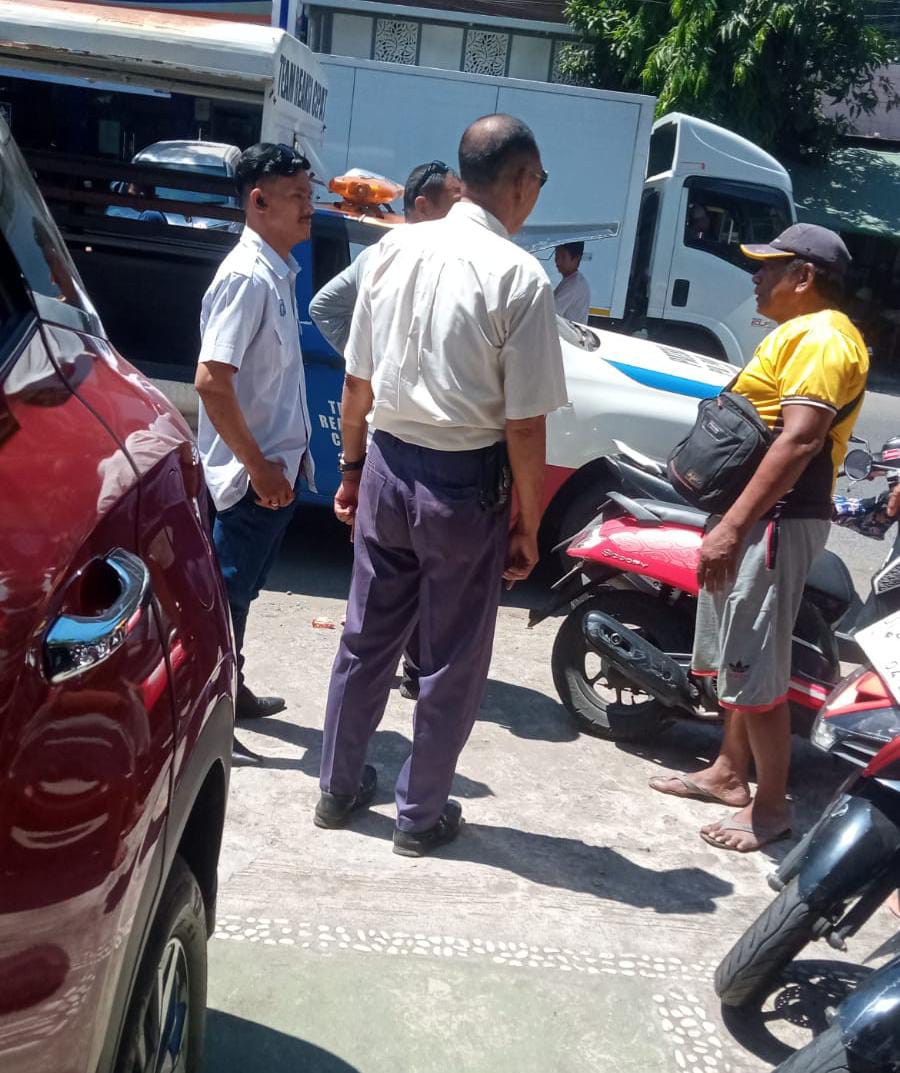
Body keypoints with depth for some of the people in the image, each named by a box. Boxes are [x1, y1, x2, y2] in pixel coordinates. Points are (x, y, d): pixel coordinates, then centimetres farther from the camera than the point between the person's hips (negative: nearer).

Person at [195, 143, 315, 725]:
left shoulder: (279, 272, 10)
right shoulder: (247, 275, -19)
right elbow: (211, 381, -25)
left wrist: (283, 461, 17)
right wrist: (259, 467, -21)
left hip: (277, 466, 9)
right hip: (255, 474, -9)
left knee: (242, 586, 19)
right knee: (228, 589, 1)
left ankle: (230, 691, 34)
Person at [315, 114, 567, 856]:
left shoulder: (395, 249, 1)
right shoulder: (521, 277, -15)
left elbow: (357, 381, 5)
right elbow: (523, 425, -15)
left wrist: (352, 467, 17)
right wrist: (527, 524, -4)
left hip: (388, 466, 5)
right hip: (464, 483, -5)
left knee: (368, 636, 19)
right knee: (453, 658, 12)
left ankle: (340, 787, 34)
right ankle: (422, 814, 26)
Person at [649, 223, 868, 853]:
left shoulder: (821, 337, -15)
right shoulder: (801, 332, 19)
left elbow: (799, 440, -25)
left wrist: (733, 527, -28)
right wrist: (728, 520, 23)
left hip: (776, 519, -11)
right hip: (754, 515, 11)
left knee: (753, 667, -6)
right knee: (734, 654, 18)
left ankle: (771, 806, 7)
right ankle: (729, 772, 32)